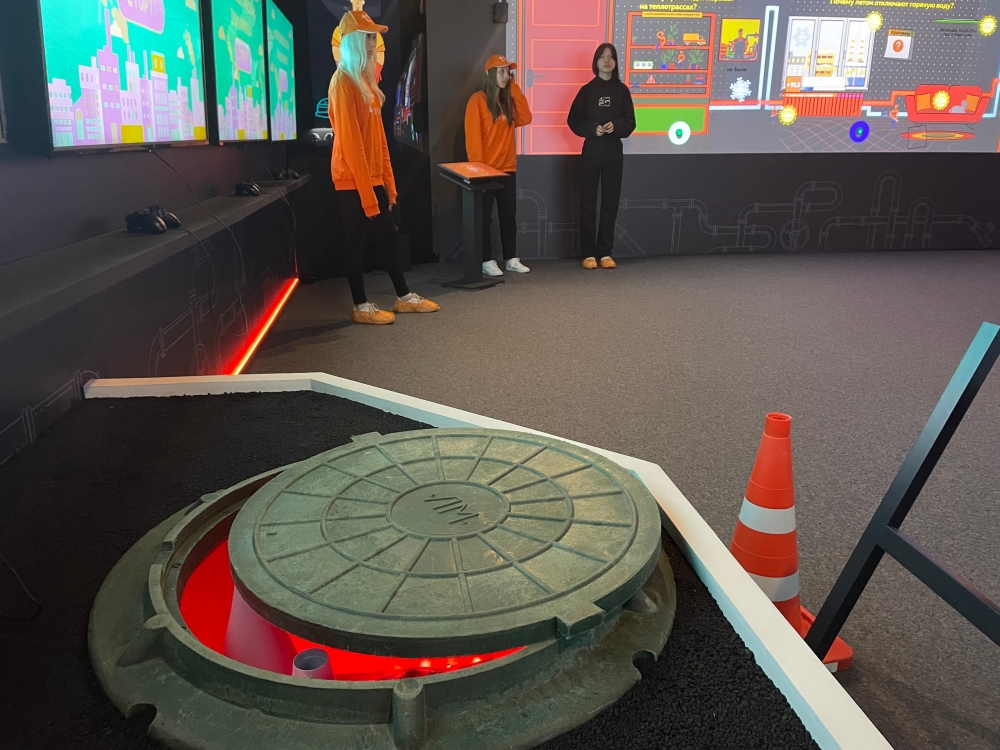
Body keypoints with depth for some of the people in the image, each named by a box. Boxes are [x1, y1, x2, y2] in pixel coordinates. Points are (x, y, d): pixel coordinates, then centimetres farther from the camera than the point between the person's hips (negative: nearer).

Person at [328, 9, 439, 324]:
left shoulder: (366, 79, 13)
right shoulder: (343, 82, -14)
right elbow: (350, 143, -19)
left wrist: (388, 182, 12)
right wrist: (367, 193, -21)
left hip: (373, 177, 9)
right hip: (354, 180, -9)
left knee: (388, 237, 14)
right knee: (356, 242, 1)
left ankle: (404, 297, 25)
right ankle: (361, 306, 12)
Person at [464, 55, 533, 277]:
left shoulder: (508, 100, 14)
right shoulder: (478, 100, -6)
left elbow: (525, 119, -1)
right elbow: (473, 136, -11)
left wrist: (514, 90, -2)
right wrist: (477, 165, -17)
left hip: (507, 168, 6)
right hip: (486, 169, -6)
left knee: (509, 215, 8)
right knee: (485, 217, 0)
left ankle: (511, 259, 15)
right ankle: (487, 261, 5)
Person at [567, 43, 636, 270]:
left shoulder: (622, 90, 6)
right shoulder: (587, 90, 3)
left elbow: (630, 122, 5)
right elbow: (573, 120, 1)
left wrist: (616, 126, -14)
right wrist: (592, 128, -15)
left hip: (613, 152, 2)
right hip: (591, 151, -1)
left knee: (611, 202, 2)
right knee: (588, 202, -2)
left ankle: (605, 252, 9)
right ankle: (588, 253, 3)